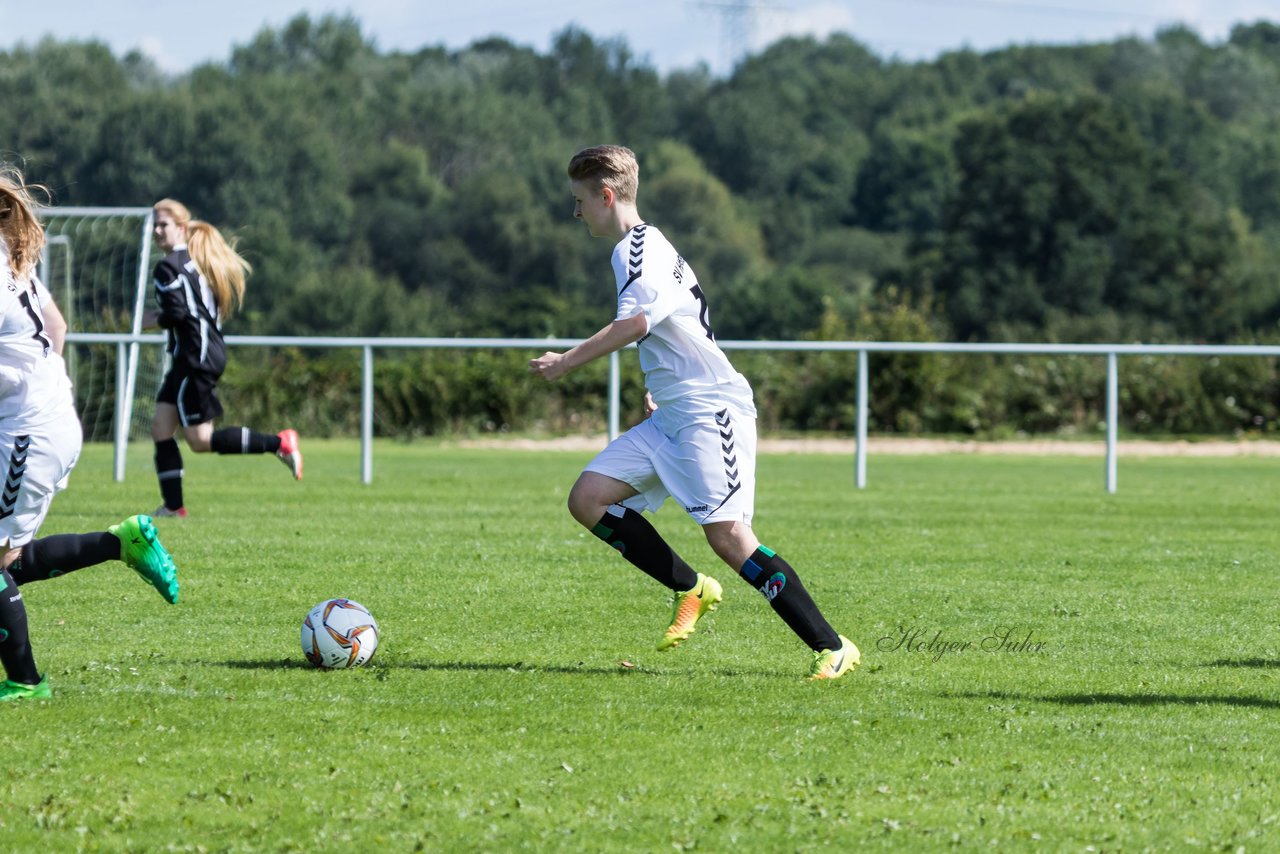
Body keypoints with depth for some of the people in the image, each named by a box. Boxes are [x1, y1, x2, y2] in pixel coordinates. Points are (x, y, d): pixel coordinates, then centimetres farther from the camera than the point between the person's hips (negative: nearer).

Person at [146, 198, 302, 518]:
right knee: (161, 427, 9)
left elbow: (176, 313, -23)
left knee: (200, 439, -6)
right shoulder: (199, 261, 16)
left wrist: (154, 320, -1)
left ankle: (277, 443, -9)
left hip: (195, 357, -10)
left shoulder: (169, 267, -12)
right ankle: (173, 505, 6)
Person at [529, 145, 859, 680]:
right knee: (588, 499, 0)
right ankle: (692, 591, 8)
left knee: (726, 534, -19)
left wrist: (566, 363, -23)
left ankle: (833, 648, -17)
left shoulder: (638, 249, -11)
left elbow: (634, 323, -28)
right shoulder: (646, 246, 20)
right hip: (670, 416, 10)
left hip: (709, 410, -10)